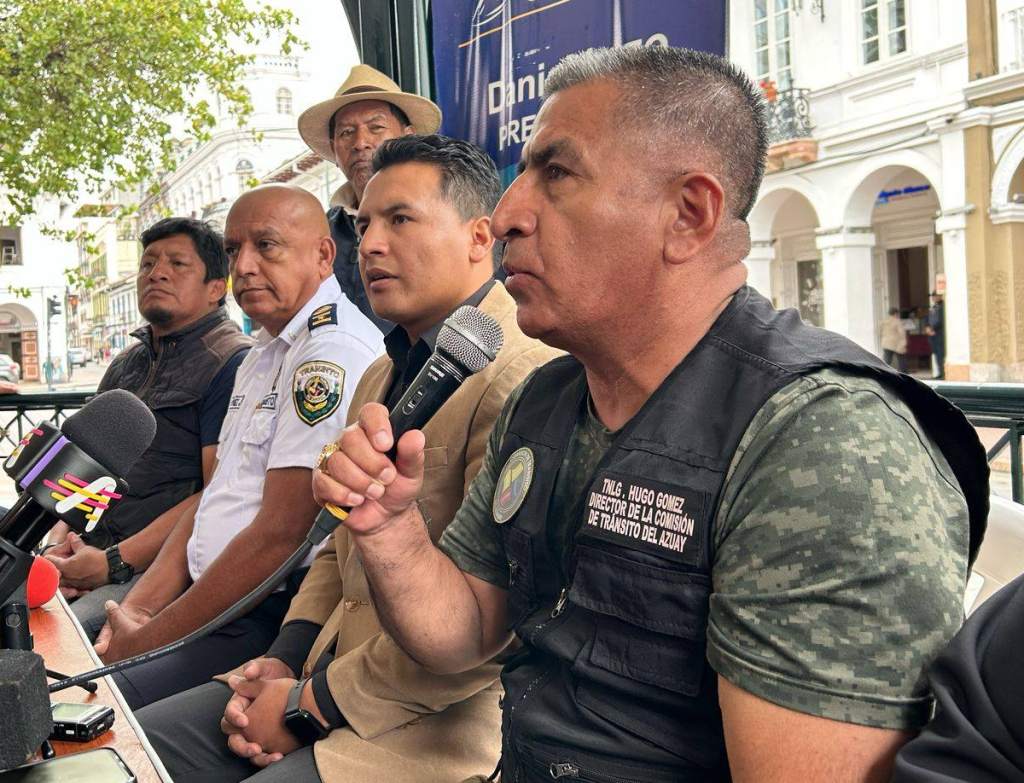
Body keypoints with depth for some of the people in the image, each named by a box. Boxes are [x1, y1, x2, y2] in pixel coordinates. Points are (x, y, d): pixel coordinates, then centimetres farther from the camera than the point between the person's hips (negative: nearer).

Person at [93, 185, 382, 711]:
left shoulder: (333, 355, -17)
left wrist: (149, 640, -13)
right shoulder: (265, 352, 17)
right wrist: (140, 606, 4)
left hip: (271, 623, -10)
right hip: (209, 597, 10)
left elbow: (279, 534, -21)